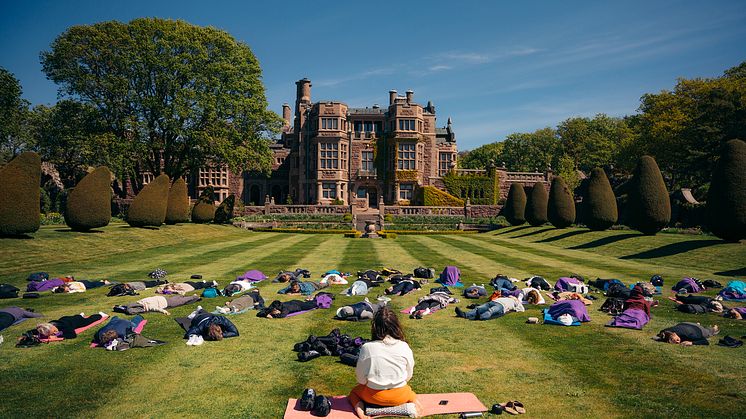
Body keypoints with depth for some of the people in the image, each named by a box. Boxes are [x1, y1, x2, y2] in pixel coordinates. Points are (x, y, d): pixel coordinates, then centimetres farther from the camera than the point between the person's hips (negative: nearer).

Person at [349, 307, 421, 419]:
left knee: (354, 391, 28)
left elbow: (361, 378, -7)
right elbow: (409, 375, 0)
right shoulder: (404, 347, -13)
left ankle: (359, 407, 0)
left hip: (374, 396, -1)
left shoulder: (367, 348, -17)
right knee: (408, 390, 36)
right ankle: (414, 401, 5)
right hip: (399, 397, 1)